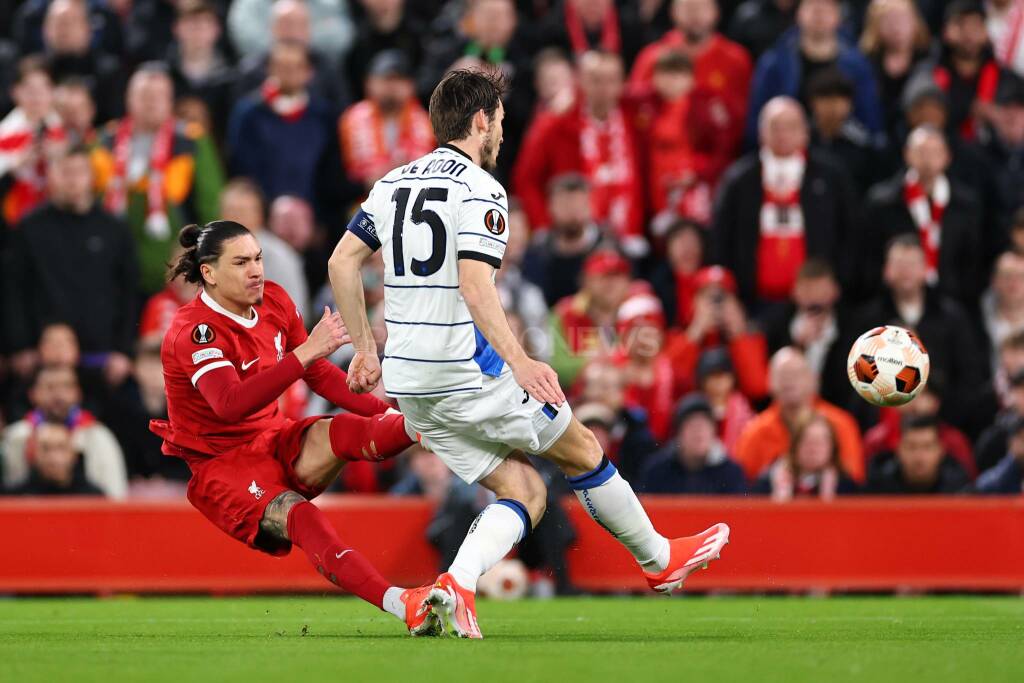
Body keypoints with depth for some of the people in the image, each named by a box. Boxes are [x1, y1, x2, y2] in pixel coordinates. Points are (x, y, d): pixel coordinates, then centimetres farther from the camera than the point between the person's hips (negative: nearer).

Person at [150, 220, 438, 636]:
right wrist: (306, 353, -42)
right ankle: (402, 606, -52)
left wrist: (387, 412, 1)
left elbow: (320, 375, 14)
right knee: (299, 516, -35)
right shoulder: (192, 331, -20)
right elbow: (231, 404, -37)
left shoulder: (274, 301, 3)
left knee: (346, 431, -26)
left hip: (273, 443, 7)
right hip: (219, 465, -7)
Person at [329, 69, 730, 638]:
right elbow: (475, 289, -23)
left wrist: (366, 347, 19)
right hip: (465, 372, -7)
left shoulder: (394, 182, 12)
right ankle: (660, 559, 29)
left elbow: (342, 261, 12)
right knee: (582, 450, 14)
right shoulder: (480, 190, -12)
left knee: (525, 489, 11)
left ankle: (456, 583, -12)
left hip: (407, 378, 7)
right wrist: (520, 362, -27)